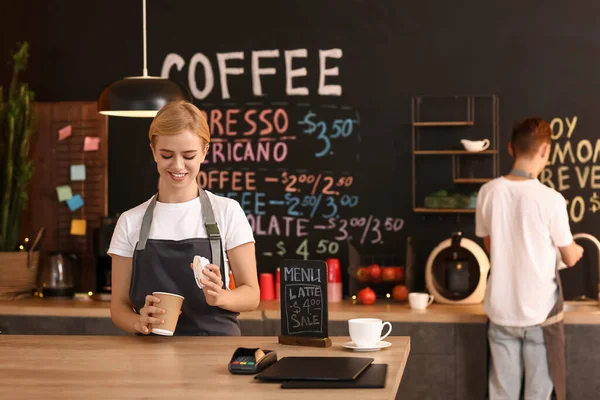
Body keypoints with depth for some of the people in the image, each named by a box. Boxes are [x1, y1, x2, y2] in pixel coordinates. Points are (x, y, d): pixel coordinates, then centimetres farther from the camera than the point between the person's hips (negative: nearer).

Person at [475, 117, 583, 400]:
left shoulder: (488, 192, -4)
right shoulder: (550, 199, -16)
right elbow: (570, 258, -1)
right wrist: (576, 250, 22)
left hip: (501, 310, 4)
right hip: (539, 312, -3)